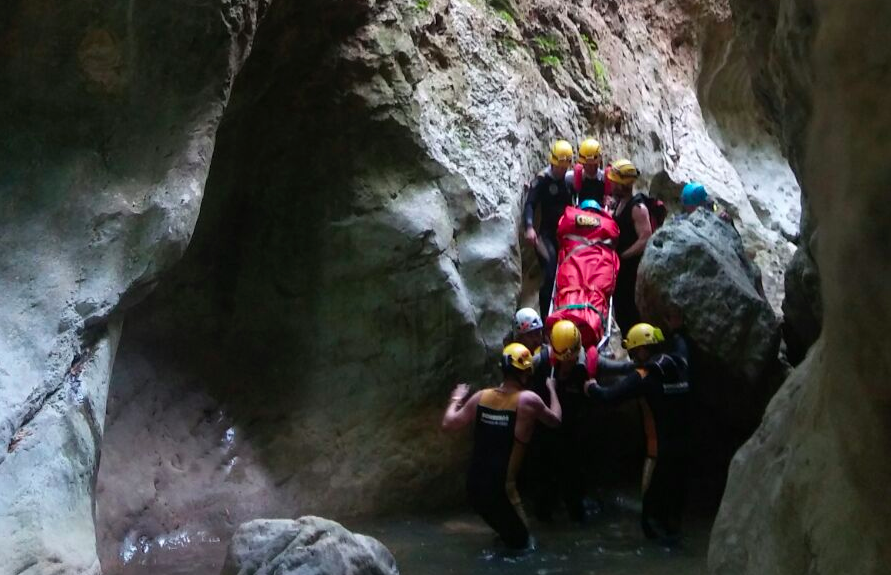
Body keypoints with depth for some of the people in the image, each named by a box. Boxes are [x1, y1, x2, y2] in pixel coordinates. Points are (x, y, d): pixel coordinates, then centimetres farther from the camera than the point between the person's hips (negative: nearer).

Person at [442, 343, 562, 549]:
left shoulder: (481, 397, 0)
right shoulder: (528, 400, -11)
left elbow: (448, 424, 6)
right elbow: (555, 420, 8)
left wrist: (456, 398, 23)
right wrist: (552, 389, 23)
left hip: (474, 485, 6)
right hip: (500, 489, -5)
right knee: (521, 540, 15)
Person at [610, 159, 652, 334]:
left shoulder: (638, 207, -19)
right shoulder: (620, 202, 9)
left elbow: (645, 240, -26)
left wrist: (622, 256, -22)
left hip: (632, 266, -9)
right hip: (620, 265, 9)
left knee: (630, 309, -5)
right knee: (620, 306, 15)